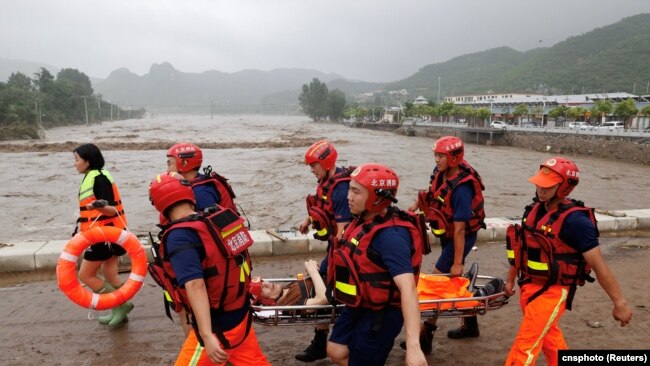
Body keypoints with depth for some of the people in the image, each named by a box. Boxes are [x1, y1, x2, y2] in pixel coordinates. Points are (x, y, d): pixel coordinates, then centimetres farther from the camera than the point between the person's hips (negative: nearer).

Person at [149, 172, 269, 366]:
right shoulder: (220, 217, -1)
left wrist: (207, 335, -35)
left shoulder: (179, 237, -21)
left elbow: (195, 286, -32)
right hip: (241, 314, 7)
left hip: (218, 325, -7)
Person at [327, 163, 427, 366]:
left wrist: (413, 345, -46)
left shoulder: (390, 235, -32)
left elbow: (407, 288, -40)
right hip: (358, 307, 8)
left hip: (380, 314, -8)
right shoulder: (365, 219, -4)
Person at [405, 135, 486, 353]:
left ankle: (426, 337, 1)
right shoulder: (441, 172, -7)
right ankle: (470, 324, 37)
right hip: (446, 233, 9)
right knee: (453, 279, 18)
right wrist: (417, 204, 6)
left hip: (461, 237, -9)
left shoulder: (461, 187, -31)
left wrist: (458, 262, -26)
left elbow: (459, 229, -29)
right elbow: (433, 193, 17)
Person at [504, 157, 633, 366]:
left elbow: (599, 265, -19)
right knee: (549, 336, 26)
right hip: (529, 286, 7)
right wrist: (511, 279, 20)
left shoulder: (575, 220, -22)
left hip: (552, 291, -7)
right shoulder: (535, 209, 0)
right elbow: (522, 247, 13)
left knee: (525, 345, -3)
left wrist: (619, 303, -14)